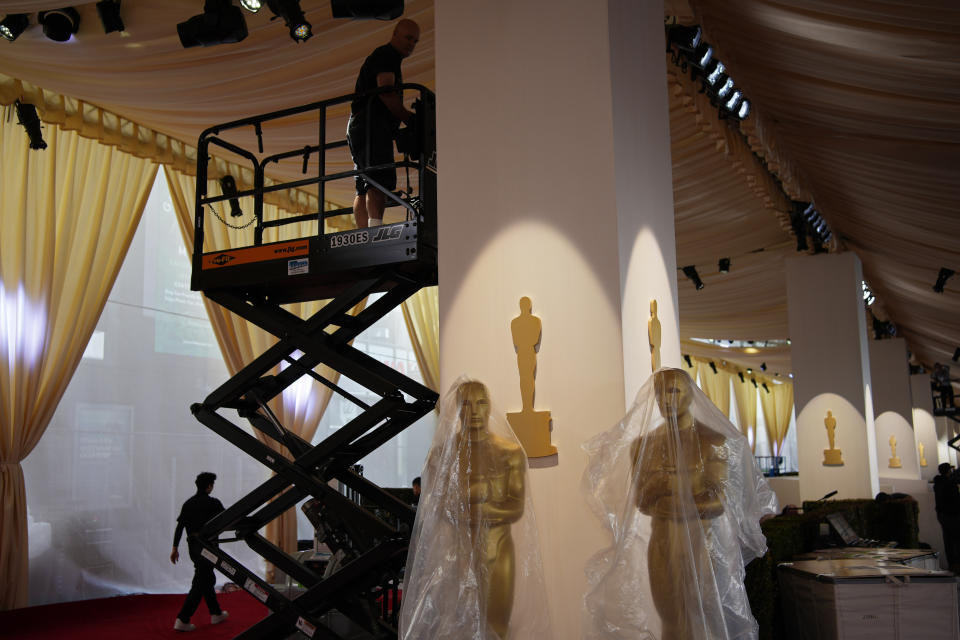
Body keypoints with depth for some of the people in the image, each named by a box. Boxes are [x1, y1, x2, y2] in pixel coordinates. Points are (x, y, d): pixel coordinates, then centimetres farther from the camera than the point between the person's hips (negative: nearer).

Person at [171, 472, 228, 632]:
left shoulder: (188, 504, 7)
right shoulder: (213, 503, -11)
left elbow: (179, 527, 4)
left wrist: (175, 548, 8)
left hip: (193, 547, 7)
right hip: (207, 548, -7)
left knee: (209, 579, 19)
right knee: (200, 584, -3)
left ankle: (216, 614, 28)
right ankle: (182, 620, -7)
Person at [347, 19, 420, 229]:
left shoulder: (389, 58, 32)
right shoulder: (386, 54, 0)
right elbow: (386, 91, -14)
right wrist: (410, 117, -10)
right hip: (371, 124, -11)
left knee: (365, 189, 1)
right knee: (380, 180, -23)